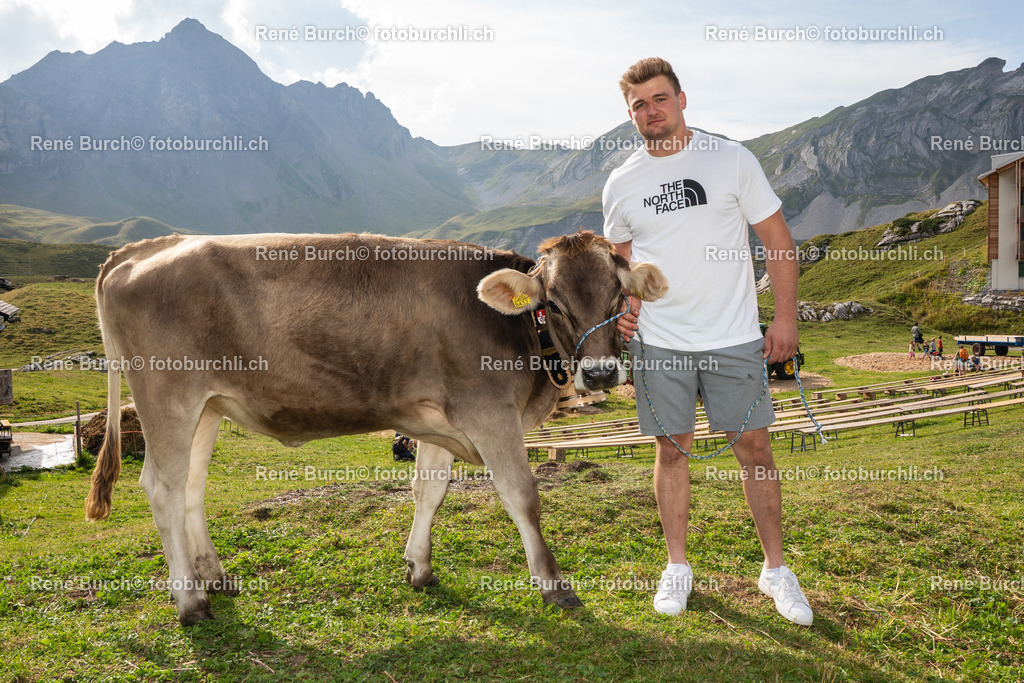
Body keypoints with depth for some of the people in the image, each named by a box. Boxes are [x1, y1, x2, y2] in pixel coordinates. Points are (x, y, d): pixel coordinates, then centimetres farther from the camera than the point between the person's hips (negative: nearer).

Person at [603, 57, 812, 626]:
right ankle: (677, 566, 24)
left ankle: (775, 569, 21)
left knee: (754, 449, 5)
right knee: (672, 450, 8)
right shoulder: (620, 185, 4)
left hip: (734, 338, -1)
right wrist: (623, 304, -1)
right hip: (658, 341, 1)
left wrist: (785, 316, -5)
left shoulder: (731, 160, -2)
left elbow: (777, 239, 1)